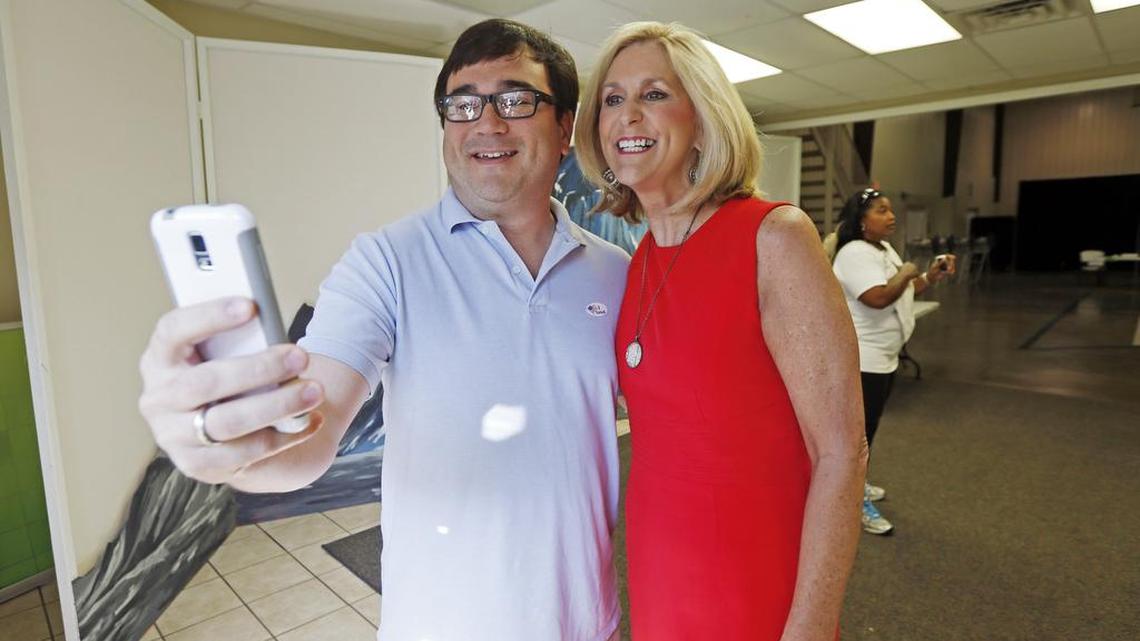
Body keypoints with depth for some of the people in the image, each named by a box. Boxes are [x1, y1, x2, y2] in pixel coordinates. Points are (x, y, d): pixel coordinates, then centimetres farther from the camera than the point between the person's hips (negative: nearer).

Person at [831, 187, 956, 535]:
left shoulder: (885, 250, 13)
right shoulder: (855, 254, -20)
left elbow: (903, 292, 21)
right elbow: (879, 298, -32)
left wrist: (930, 277, 5)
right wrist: (906, 273, -15)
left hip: (882, 356, 10)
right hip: (862, 359, -10)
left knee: (868, 426, 19)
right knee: (860, 428, -2)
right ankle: (854, 503, 9)